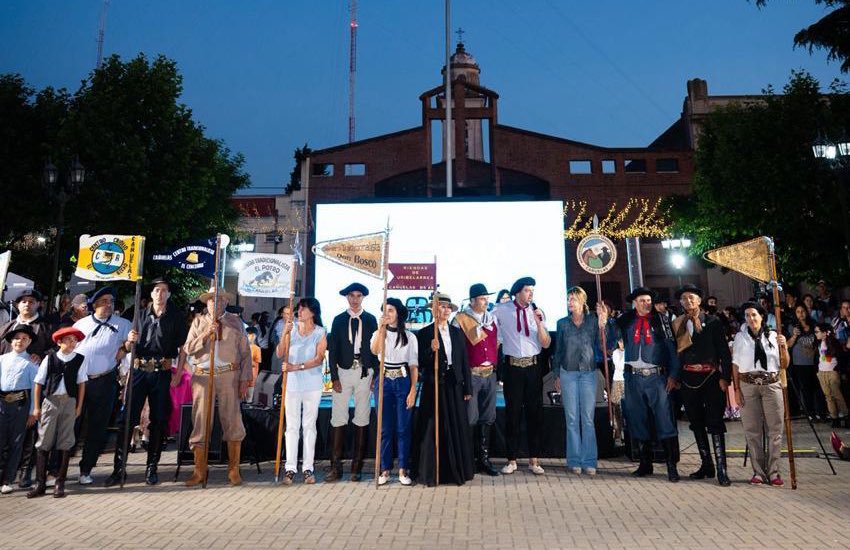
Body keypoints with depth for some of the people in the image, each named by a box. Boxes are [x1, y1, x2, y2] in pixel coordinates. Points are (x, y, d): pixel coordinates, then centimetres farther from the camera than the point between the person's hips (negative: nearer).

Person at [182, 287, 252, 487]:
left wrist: (244, 379, -1)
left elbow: (245, 353, 7)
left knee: (233, 421, -1)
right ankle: (199, 471, 13)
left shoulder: (235, 322, 10)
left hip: (229, 376, -1)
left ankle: (234, 470, 8)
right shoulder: (198, 322, 12)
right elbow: (188, 349, 3)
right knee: (200, 423, 3)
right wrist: (206, 334, -12)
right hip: (202, 375, 1)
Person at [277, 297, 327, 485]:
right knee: (292, 426, 4)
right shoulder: (292, 328, 5)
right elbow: (279, 353, -1)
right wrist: (284, 334, -15)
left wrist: (297, 367, -20)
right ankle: (290, 468, 9)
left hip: (312, 385, -1)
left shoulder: (320, 333, 0)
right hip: (292, 383, 1)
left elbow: (319, 359, -10)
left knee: (309, 426, 6)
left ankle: (308, 468, 11)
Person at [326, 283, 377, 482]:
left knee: (362, 419, 3)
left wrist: (375, 375, -2)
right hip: (343, 372, 0)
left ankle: (357, 467, 10)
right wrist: (334, 377, -4)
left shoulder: (371, 319, 7)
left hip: (365, 372, 0)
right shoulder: (339, 320, 7)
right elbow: (332, 350, 4)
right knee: (338, 419, -2)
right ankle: (335, 467, 4)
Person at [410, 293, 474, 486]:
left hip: (454, 385, 4)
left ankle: (457, 470, 19)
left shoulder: (457, 333, 11)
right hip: (433, 385, -3)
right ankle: (431, 472, 10)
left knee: (457, 428, 7)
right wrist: (431, 350, -21)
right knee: (433, 429, 0)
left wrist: (468, 388, 7)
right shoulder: (425, 333, 0)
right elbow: (420, 363, -3)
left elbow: (464, 361, 10)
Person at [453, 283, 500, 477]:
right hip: (471, 374, -5)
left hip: (490, 374, 6)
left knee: (487, 419, 9)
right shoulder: (460, 319, -5)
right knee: (470, 419, -2)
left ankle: (484, 459, 18)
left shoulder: (492, 318, 13)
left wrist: (495, 364, 14)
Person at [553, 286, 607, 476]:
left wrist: (602, 324, -11)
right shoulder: (563, 323, 7)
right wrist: (557, 375, 8)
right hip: (568, 373, 1)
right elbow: (558, 350, 10)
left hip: (588, 372, -1)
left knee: (588, 418, 1)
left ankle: (589, 461, 9)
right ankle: (574, 461, 11)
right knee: (572, 419, 3)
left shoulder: (593, 320, 4)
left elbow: (601, 345, -1)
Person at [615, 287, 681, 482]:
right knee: (638, 421, 8)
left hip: (656, 376, -2)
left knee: (665, 420, -8)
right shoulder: (625, 322, 10)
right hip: (633, 377, 2)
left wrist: (673, 375, -4)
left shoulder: (660, 320, 5)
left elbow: (671, 347, 3)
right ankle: (645, 464, 20)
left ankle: (672, 465, 0)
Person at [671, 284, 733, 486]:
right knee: (696, 423, 10)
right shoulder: (677, 324, 9)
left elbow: (724, 351, -2)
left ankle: (722, 470, -3)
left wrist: (725, 377, -9)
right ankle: (706, 465, 21)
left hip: (711, 376, -3)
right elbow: (676, 350, 8)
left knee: (715, 423, -7)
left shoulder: (713, 322, 1)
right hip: (688, 378, 4)